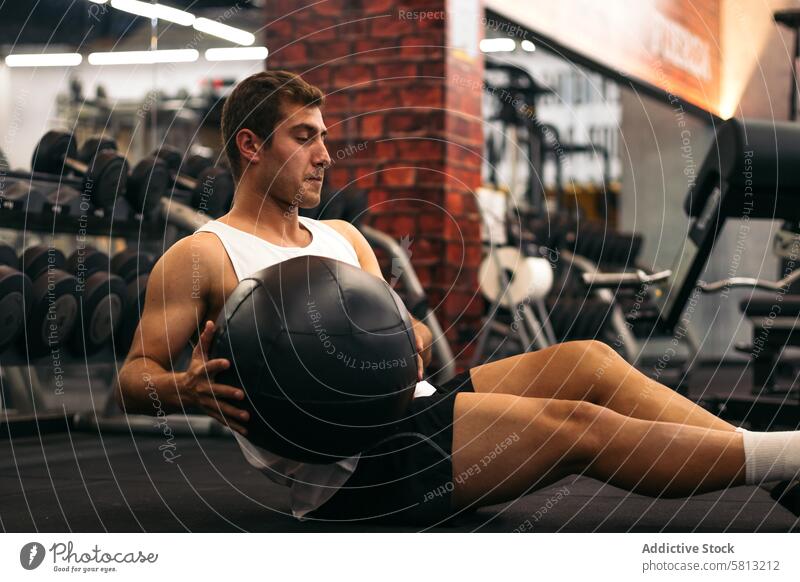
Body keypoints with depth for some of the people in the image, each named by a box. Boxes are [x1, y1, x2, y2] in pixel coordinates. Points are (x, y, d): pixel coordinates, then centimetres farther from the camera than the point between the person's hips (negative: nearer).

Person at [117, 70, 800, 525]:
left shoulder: (343, 237, 24)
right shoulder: (200, 256, 3)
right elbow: (133, 379, -1)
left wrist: (410, 344, -4)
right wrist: (187, 389, -24)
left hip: (410, 411, 8)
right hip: (348, 468, -7)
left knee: (585, 361, -11)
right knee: (575, 426, -21)